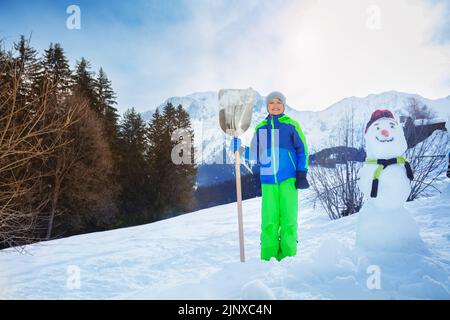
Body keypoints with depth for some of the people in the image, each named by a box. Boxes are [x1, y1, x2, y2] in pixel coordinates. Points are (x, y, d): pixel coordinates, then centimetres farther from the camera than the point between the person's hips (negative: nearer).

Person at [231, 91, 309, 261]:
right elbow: (256, 154, 15)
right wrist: (240, 149, -2)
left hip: (288, 178, -2)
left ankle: (287, 256, 7)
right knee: (268, 220, 0)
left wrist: (302, 174, -3)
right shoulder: (260, 128, 13)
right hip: (268, 180, 2)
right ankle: (268, 257, 7)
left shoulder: (291, 125, 5)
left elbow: (302, 150, 5)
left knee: (288, 219, -2)